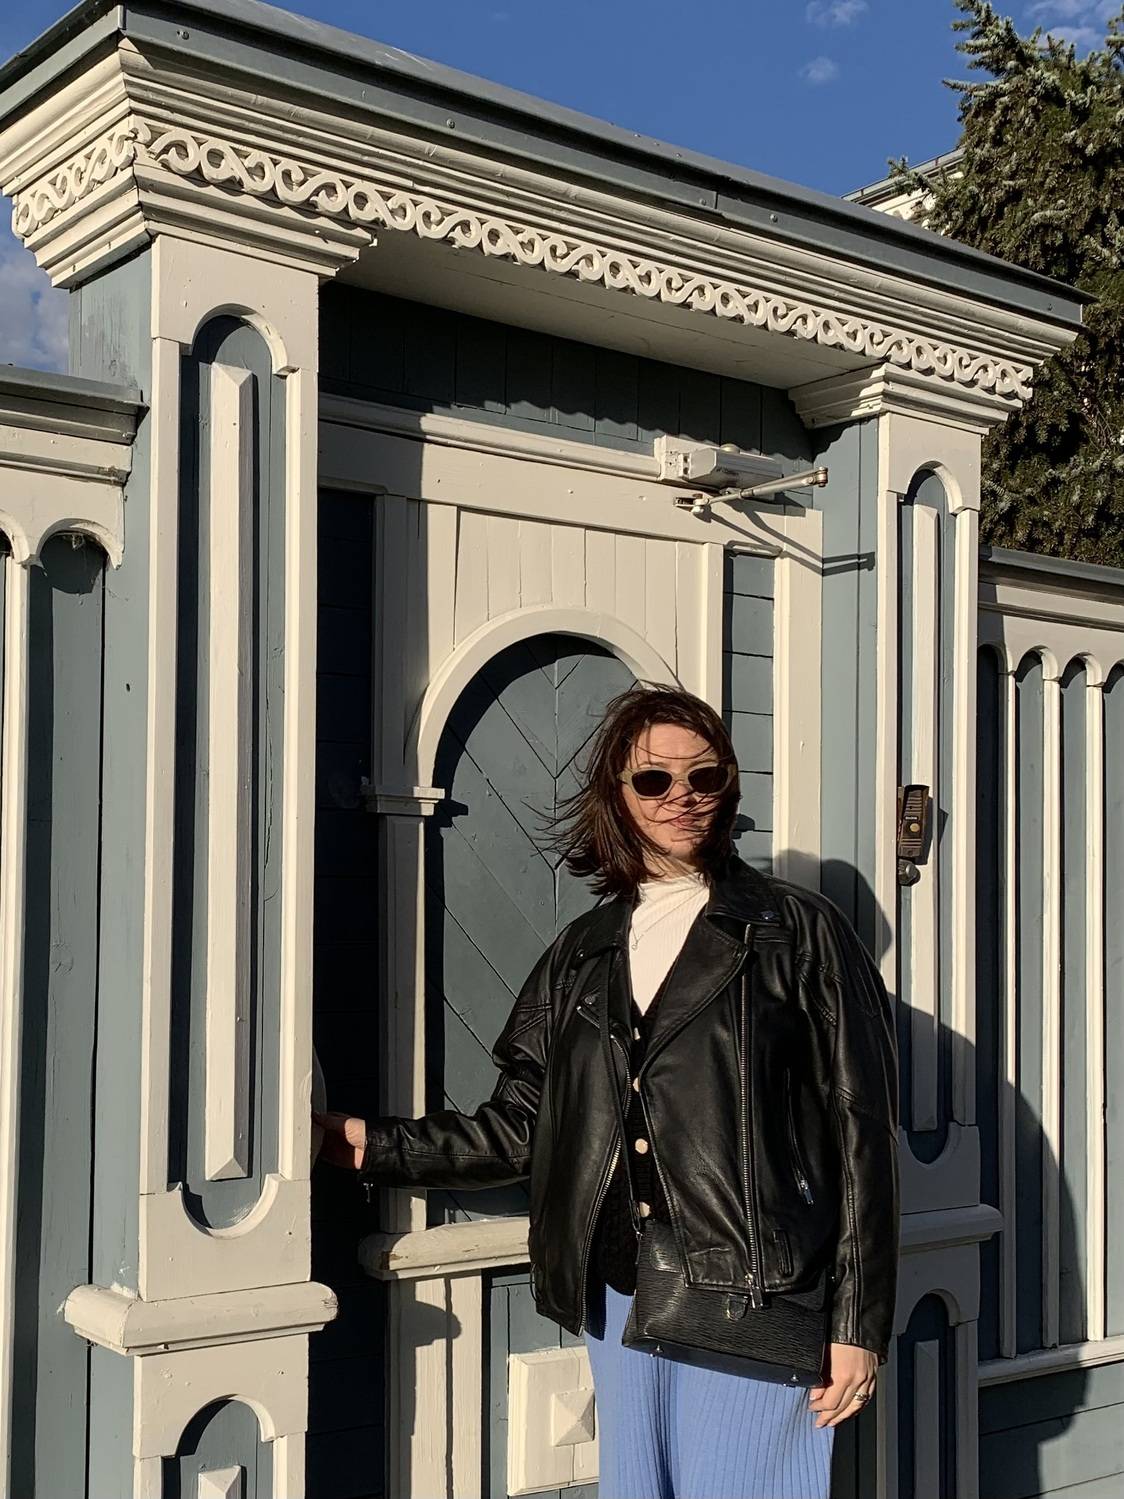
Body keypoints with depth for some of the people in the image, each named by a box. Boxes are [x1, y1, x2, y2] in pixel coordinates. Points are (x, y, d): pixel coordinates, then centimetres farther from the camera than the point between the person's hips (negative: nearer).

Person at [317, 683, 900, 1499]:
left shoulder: (799, 931, -2)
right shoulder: (582, 953, 12)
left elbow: (862, 1135, -5)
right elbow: (522, 1126, 10)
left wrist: (859, 1323, -8)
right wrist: (375, 1146, 5)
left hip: (753, 1299, -5)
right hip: (619, 1296, 5)